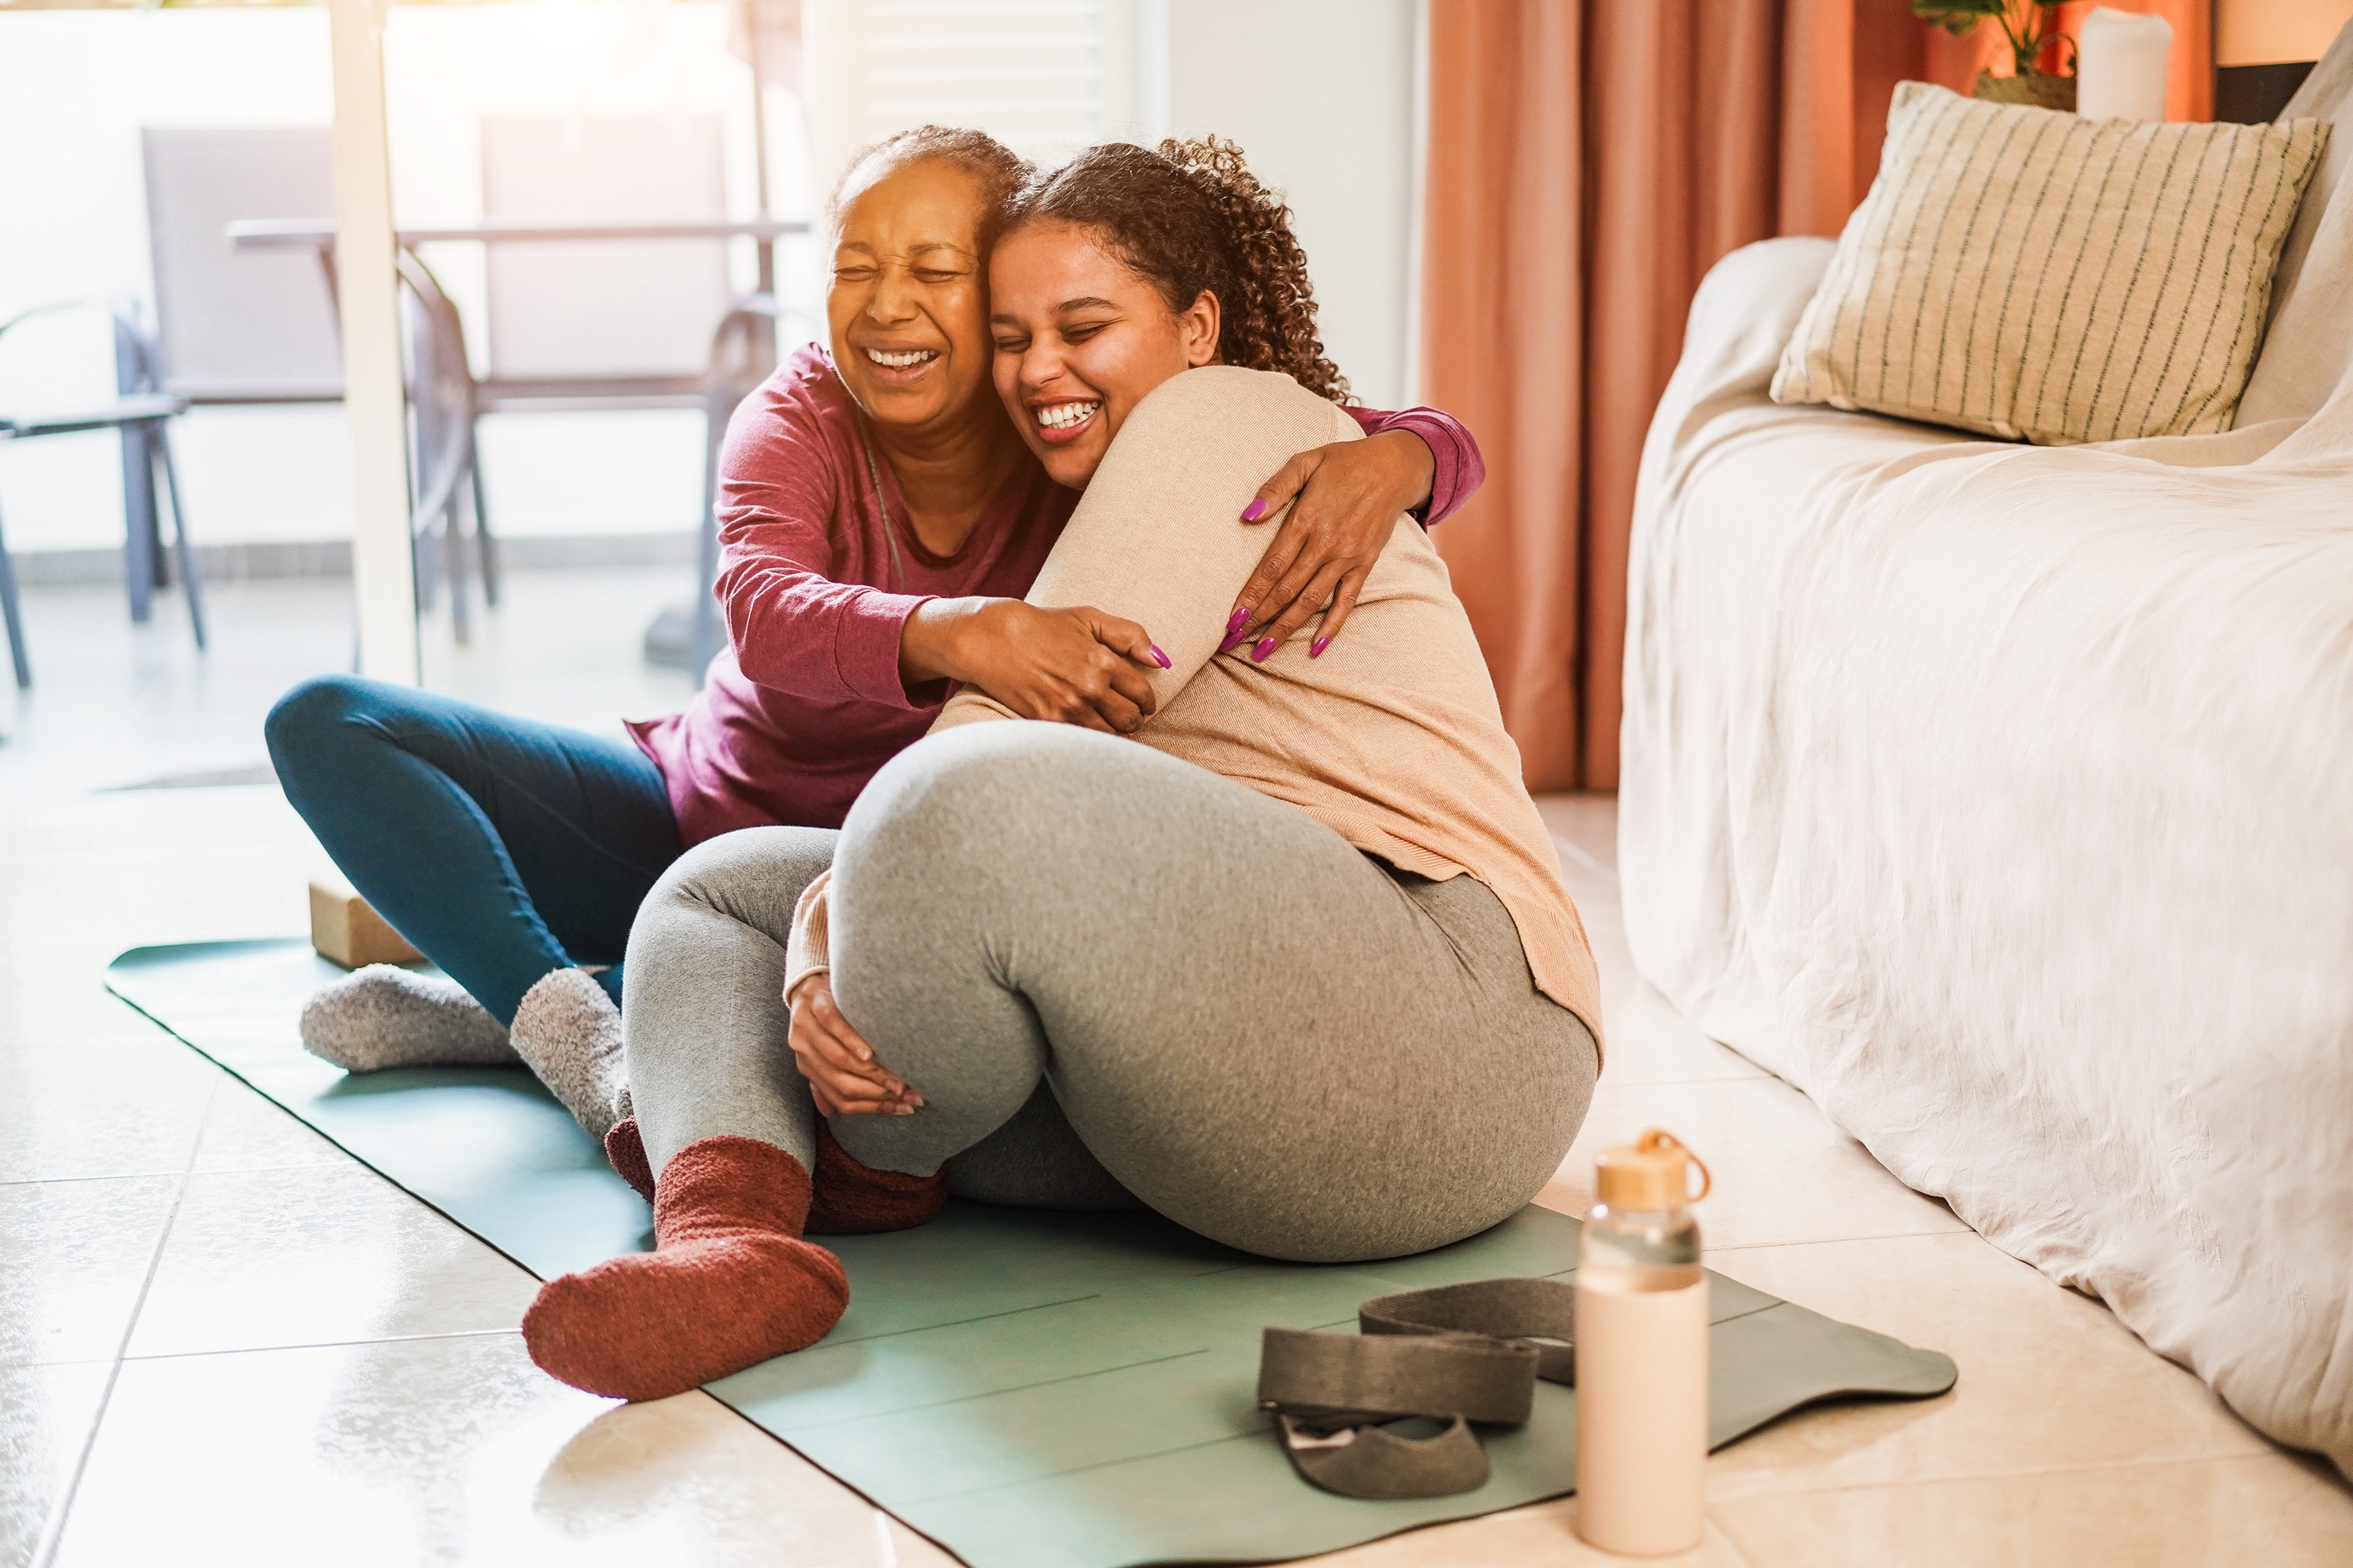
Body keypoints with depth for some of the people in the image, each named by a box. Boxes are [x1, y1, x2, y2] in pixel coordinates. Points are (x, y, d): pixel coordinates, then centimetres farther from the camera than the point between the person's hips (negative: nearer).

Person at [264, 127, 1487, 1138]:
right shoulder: (800, 419, -15)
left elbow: (1440, 448, -17)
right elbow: (766, 615, -37)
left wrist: (1385, 460, -43)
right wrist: (963, 635, -57)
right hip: (690, 815, 1)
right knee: (328, 726, -9)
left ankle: (500, 1007, -18)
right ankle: (572, 1023, -22)